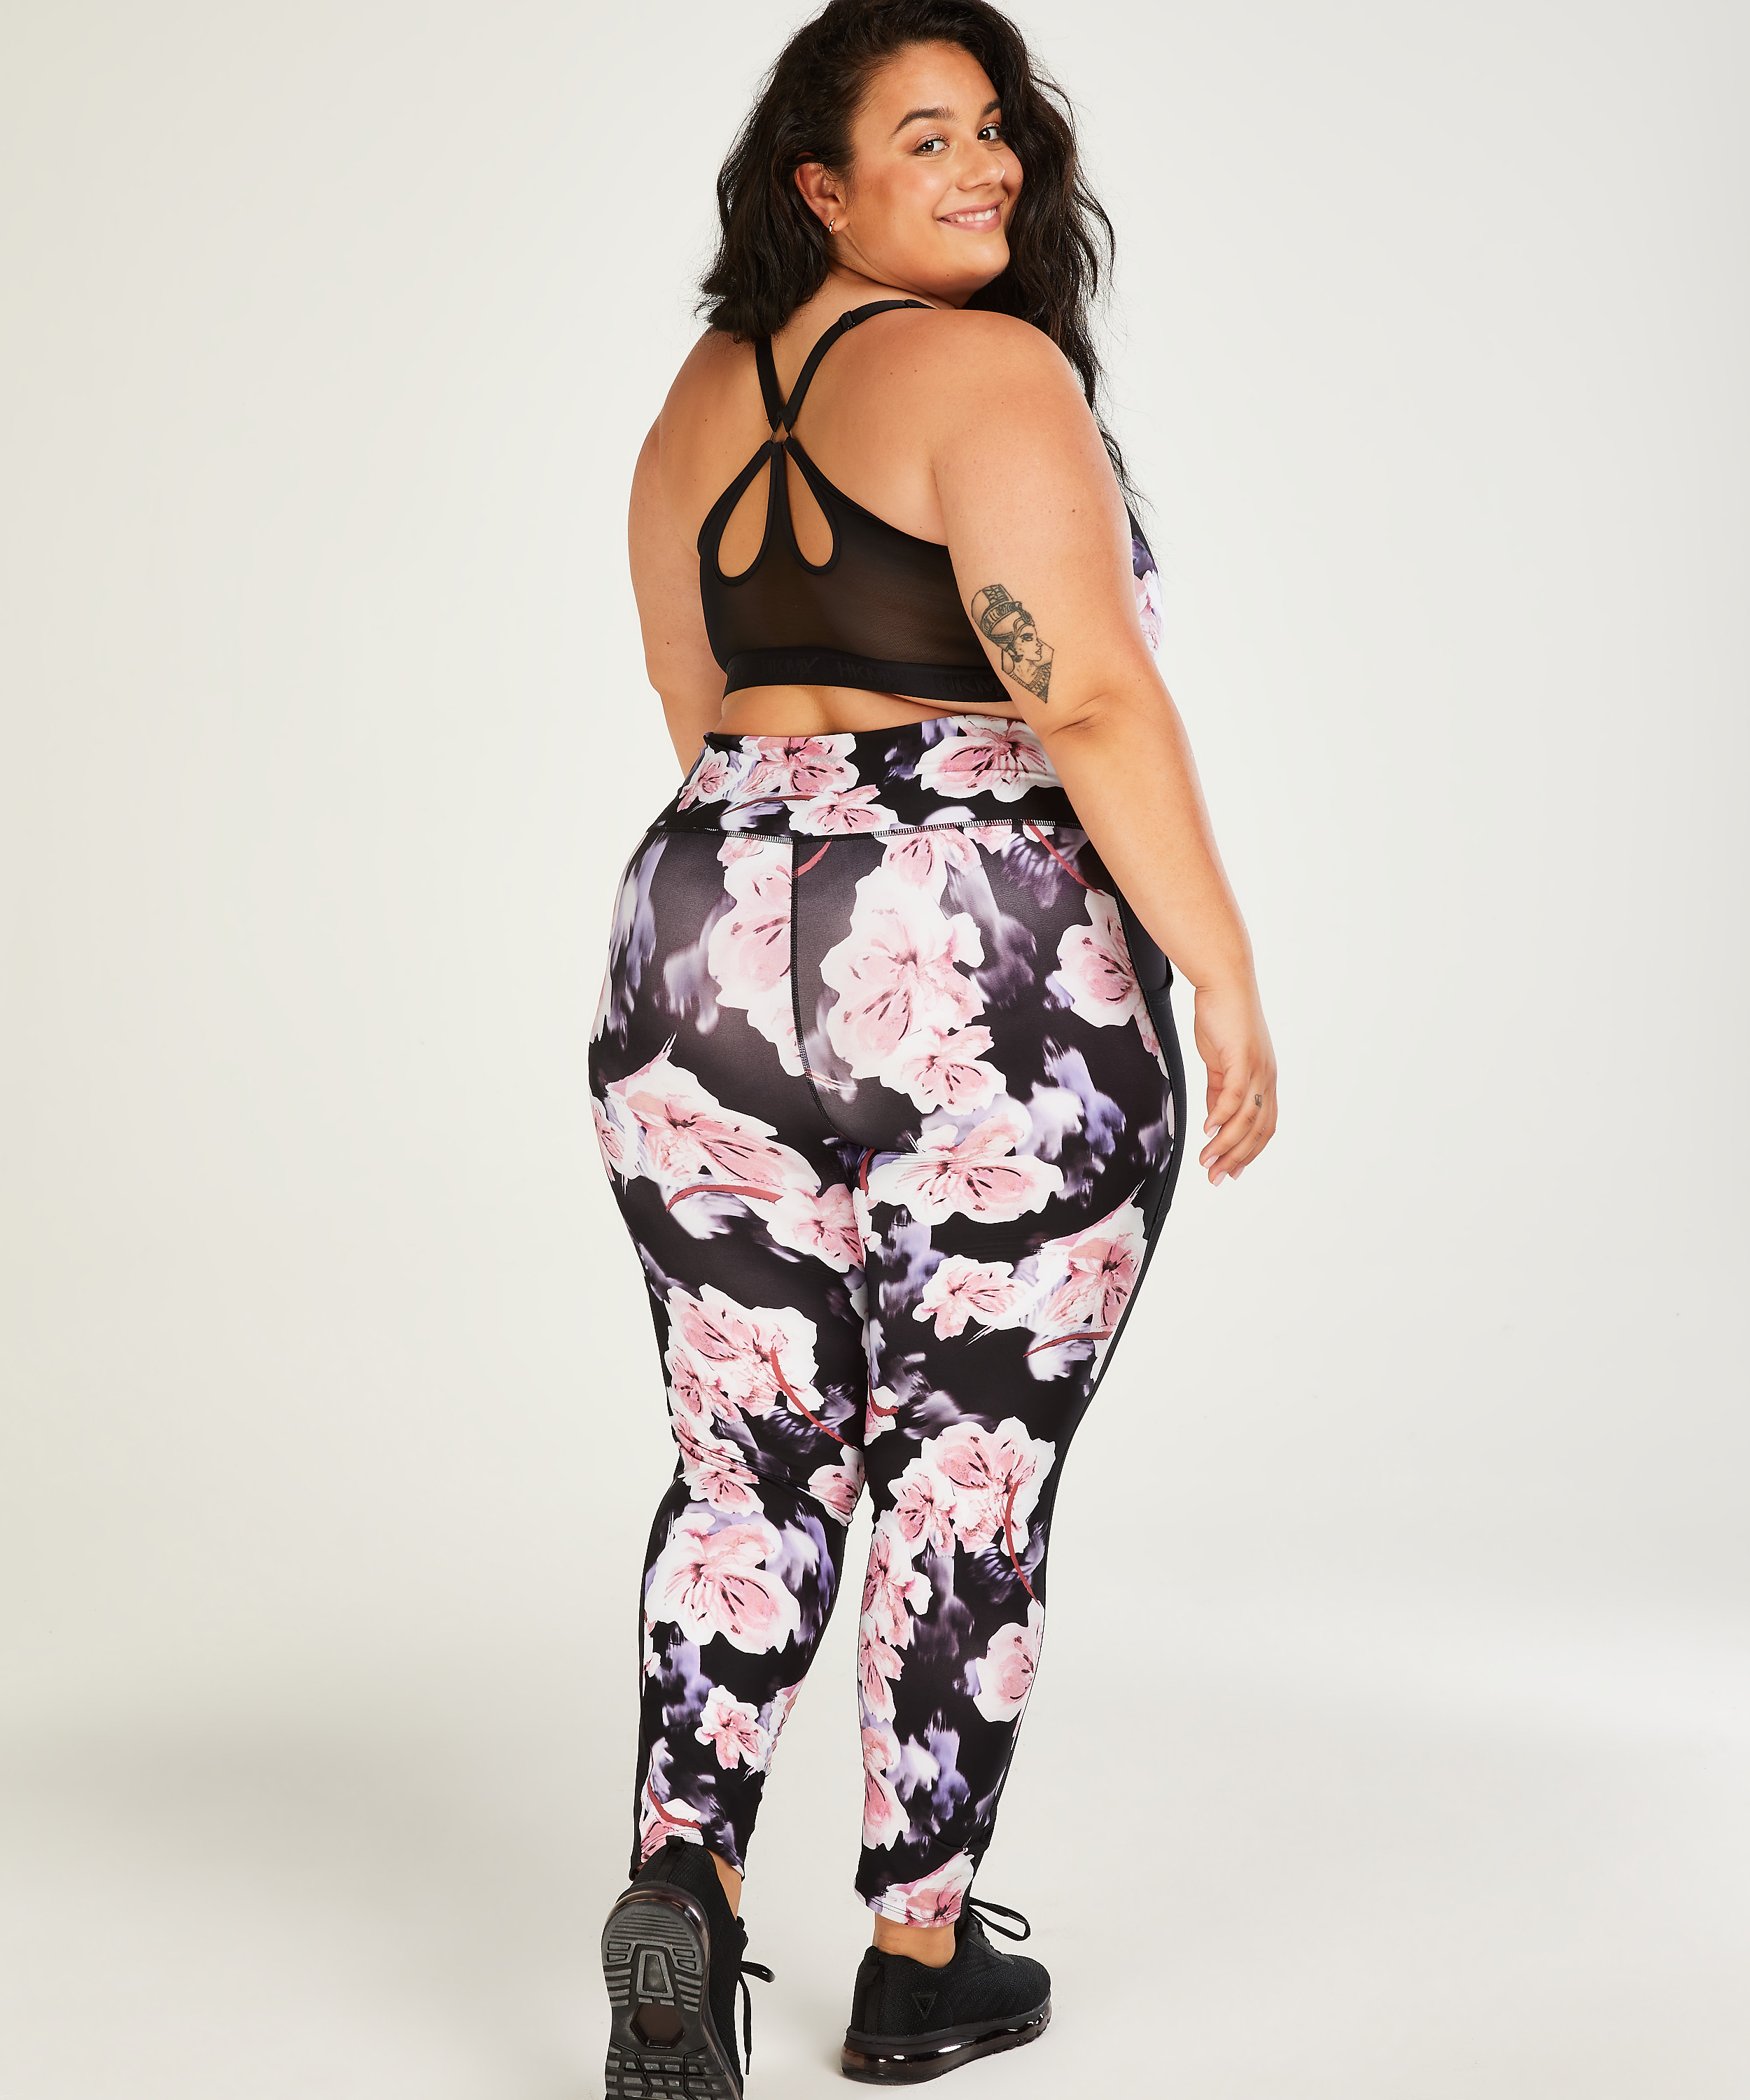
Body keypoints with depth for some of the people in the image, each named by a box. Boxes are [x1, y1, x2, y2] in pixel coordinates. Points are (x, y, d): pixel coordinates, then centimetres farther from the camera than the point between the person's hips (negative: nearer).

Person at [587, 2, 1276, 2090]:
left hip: (704, 950, 6)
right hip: (996, 980, -6)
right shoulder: (993, 373, -9)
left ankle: (681, 1863, -3)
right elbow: (1094, 703, -16)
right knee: (972, 1475, 7)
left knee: (749, 1460, 13)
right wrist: (1225, 976, -10)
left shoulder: (699, 401, 14)